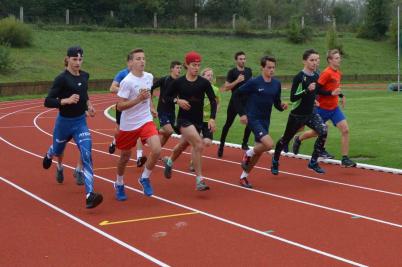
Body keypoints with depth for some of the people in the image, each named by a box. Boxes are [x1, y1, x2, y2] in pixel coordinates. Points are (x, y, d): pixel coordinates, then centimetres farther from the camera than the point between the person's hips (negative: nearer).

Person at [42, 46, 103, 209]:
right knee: (58, 150, 24)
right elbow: (48, 102, -21)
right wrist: (67, 100, -34)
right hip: (64, 122, -3)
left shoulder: (85, 76, 1)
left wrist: (88, 105, 6)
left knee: (86, 156, -16)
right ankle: (49, 155, 65)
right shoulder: (62, 78, -17)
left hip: (81, 122, 3)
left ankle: (90, 195, -22)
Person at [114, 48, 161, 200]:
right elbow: (120, 106, -19)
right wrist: (139, 99, -27)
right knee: (125, 156, 12)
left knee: (156, 150, -18)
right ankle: (119, 184, 39)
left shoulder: (149, 77, 0)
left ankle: (144, 178, 7)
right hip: (128, 125, -4)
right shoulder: (127, 82, -18)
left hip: (146, 121, 4)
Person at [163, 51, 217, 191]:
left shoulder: (204, 82, -4)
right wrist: (177, 100, -15)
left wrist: (212, 118, -15)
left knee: (183, 145, 24)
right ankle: (199, 180, -16)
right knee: (198, 145, -23)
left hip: (198, 120, 4)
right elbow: (167, 97, 4)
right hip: (184, 119, -4)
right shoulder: (179, 82, -6)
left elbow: (213, 101, -3)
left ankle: (169, 161, 57)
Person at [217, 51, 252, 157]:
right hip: (235, 102, -4)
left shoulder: (248, 71, 5)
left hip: (246, 102, 4)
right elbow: (225, 88, -16)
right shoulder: (232, 72, -10)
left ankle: (244, 144, 10)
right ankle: (221, 145, 19)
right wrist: (237, 81, -24)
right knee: (228, 124, 6)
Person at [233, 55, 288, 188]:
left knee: (259, 151, 11)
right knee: (269, 144, -24)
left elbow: (277, 103, 14)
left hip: (265, 121, 6)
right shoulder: (254, 82, -12)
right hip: (253, 119, -6)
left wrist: (282, 106, -10)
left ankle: (244, 176, 28)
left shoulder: (276, 84, 5)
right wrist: (242, 113, -10)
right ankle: (248, 153, 5)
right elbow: (236, 95, -6)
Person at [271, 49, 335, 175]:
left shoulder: (316, 76, 0)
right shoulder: (299, 77, -20)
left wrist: (331, 93, 7)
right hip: (297, 115, -5)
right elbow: (292, 98, -23)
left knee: (323, 131, -19)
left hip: (311, 113, 5)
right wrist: (307, 90, -34)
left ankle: (313, 162, -5)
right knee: (286, 139, 10)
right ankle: (275, 162, 37)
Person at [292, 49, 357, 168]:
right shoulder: (326, 73, -19)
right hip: (322, 108, -6)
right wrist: (331, 93, -27)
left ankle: (345, 159, -5)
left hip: (334, 108, 6)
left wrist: (341, 95, 5)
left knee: (345, 130, -10)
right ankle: (298, 139, 44)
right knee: (316, 132, 12)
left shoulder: (338, 73, 6)